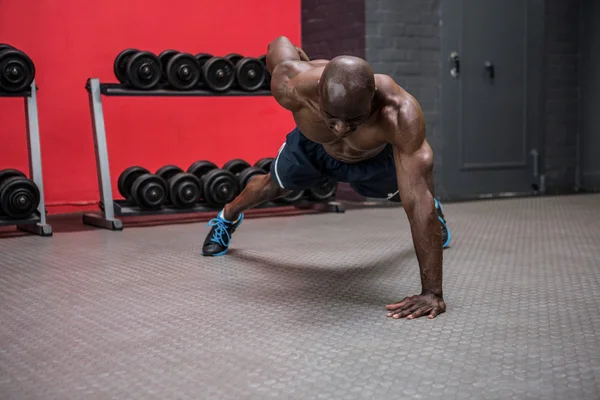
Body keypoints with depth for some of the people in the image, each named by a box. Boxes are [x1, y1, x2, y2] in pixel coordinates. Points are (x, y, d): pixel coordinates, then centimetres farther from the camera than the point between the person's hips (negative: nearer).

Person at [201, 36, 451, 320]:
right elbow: (279, 45, -19)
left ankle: (435, 212, 67)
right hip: (312, 146, 1)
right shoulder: (293, 87, -44)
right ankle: (227, 218, 60)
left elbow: (417, 200, -50)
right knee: (275, 184, 25)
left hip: (374, 156, 0)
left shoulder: (400, 113, -50)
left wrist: (432, 292, -52)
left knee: (402, 193, 29)